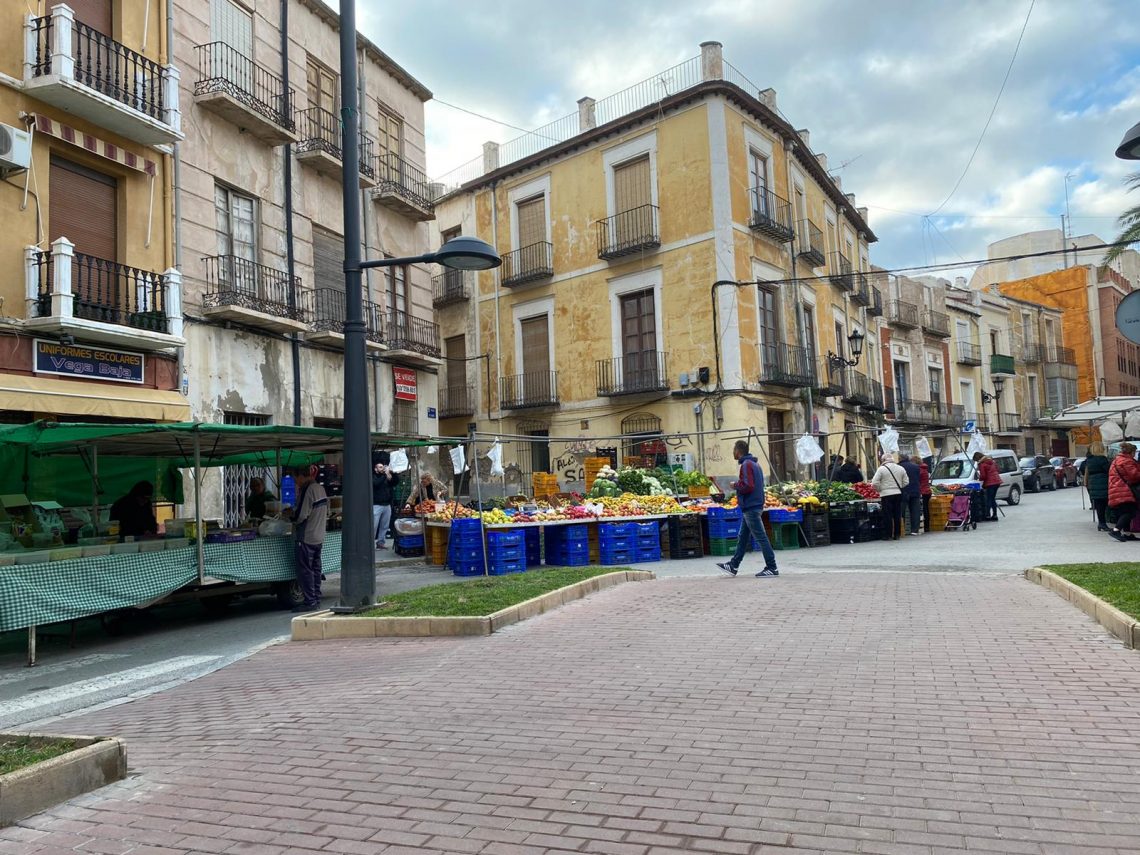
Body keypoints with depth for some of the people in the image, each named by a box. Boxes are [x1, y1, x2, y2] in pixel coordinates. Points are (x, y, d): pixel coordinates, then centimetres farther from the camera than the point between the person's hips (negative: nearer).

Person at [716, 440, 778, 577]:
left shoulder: (746, 465, -15)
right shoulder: (754, 463, 16)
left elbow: (748, 486, -24)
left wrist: (736, 485, -8)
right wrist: (738, 484, 13)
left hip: (751, 507, -11)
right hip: (754, 505, 11)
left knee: (761, 537, -6)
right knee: (742, 538, 16)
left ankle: (772, 568, -3)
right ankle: (733, 566, 24)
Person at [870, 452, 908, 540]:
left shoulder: (881, 469, -8)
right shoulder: (901, 468, 6)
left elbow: (874, 483, -11)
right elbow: (905, 482, 7)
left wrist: (880, 489, 5)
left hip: (886, 494, -4)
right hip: (898, 494, 4)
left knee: (888, 516, 2)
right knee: (898, 515, 10)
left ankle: (889, 535, 4)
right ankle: (897, 535, 14)